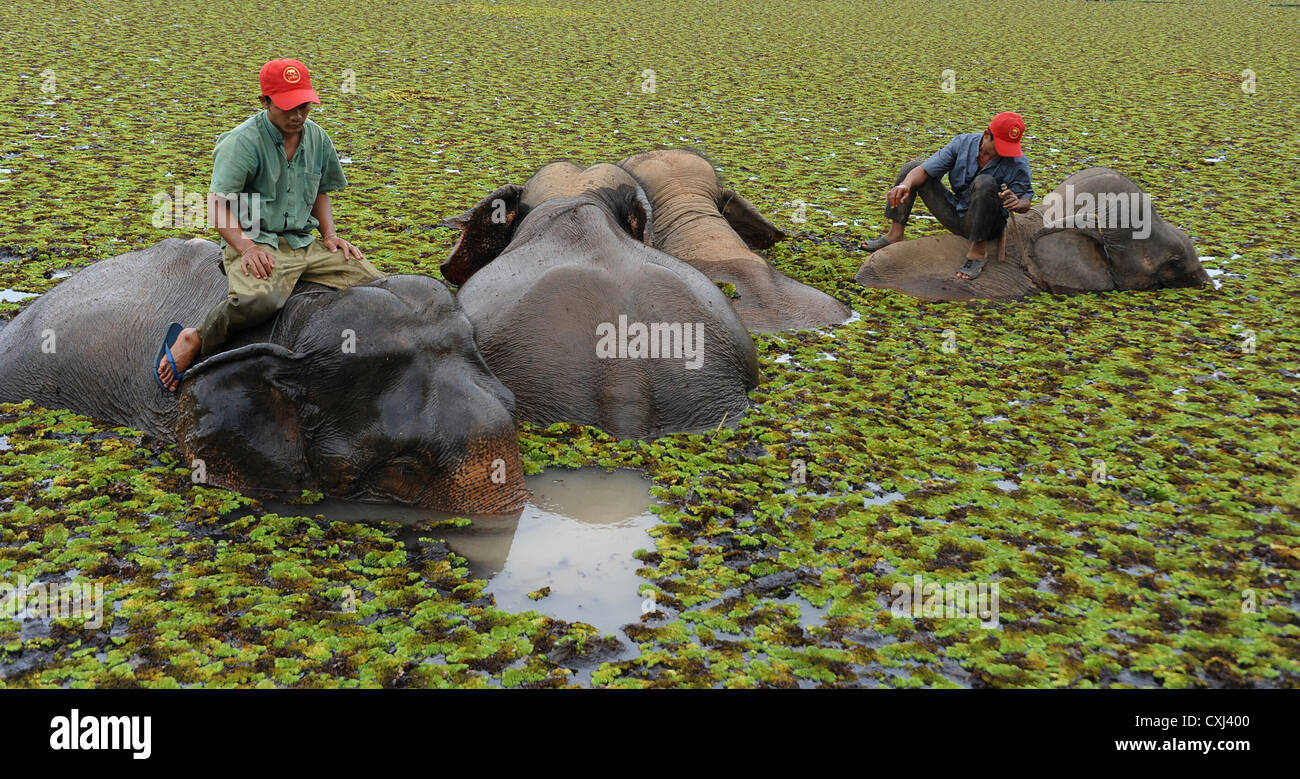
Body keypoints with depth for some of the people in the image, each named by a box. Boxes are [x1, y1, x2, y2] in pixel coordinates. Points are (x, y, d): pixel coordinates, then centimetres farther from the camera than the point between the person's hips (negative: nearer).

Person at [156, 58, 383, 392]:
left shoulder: (317, 138, 11)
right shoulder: (243, 142, -10)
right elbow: (218, 204, -14)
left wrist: (330, 235, 8)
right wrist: (247, 248, -26)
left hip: (304, 243, 7)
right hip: (253, 242, -6)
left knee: (376, 285, -8)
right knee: (261, 299, -39)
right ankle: (195, 341, -16)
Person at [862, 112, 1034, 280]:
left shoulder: (1017, 162, -16)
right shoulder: (963, 143, -10)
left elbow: (1026, 200, -8)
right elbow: (924, 170, -10)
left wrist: (1017, 203, -34)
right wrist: (906, 184, -33)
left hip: (986, 226, -4)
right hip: (956, 215, 4)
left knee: (985, 182, -35)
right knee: (912, 167, 1)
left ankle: (978, 250, -26)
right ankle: (895, 235, -1)